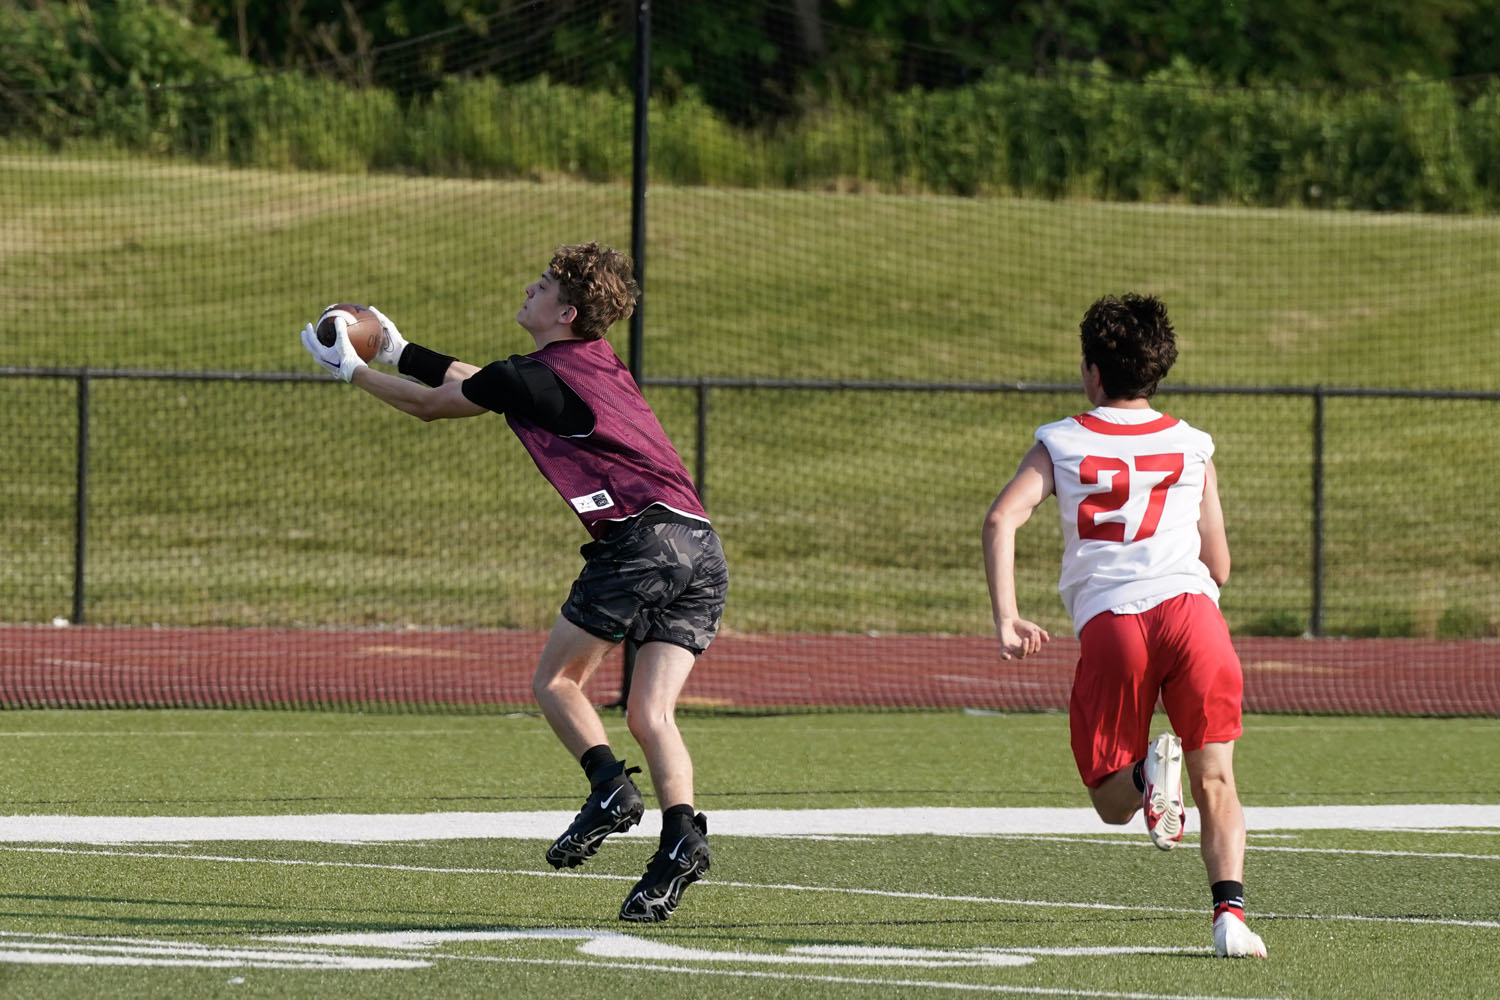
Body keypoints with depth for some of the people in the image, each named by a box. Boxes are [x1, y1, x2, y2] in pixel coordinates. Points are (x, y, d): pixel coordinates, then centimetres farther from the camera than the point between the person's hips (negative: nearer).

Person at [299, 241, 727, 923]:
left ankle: (611, 789, -13)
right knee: (650, 715, 1)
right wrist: (398, 350, 43)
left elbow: (430, 403, 10)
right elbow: (475, 381, 38)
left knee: (555, 680, 6)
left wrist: (351, 370, 22)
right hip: (701, 547, 8)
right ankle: (680, 837, -18)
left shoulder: (538, 378, -2)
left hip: (641, 539, -8)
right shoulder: (592, 364, 24)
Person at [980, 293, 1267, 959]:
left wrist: (1006, 620, -2)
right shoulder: (1193, 447, 19)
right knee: (1216, 783, 4)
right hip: (1190, 606, 1)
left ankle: (1148, 772, -23)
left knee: (1111, 801, 12)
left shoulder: (1060, 444, 17)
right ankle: (1229, 911, -19)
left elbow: (1001, 519, 1)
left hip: (1108, 623, 0)